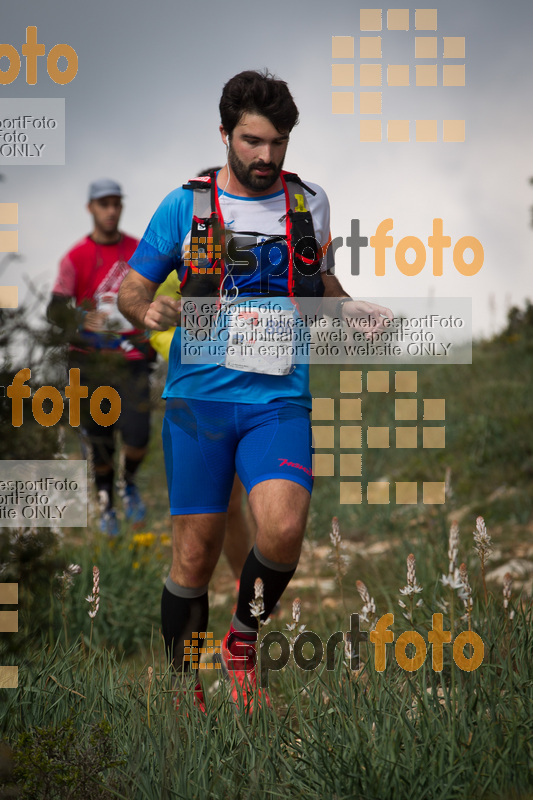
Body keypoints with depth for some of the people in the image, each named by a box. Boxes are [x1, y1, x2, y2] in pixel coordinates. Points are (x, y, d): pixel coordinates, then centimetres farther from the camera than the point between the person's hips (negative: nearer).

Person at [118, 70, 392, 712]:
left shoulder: (309, 203, 10)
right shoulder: (184, 205, 3)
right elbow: (129, 290, 7)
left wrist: (354, 310, 5)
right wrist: (148, 312, -15)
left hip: (280, 399, 1)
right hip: (198, 396, -1)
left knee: (283, 528, -22)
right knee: (195, 555, 1)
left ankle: (242, 643, 4)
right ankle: (184, 687, 19)